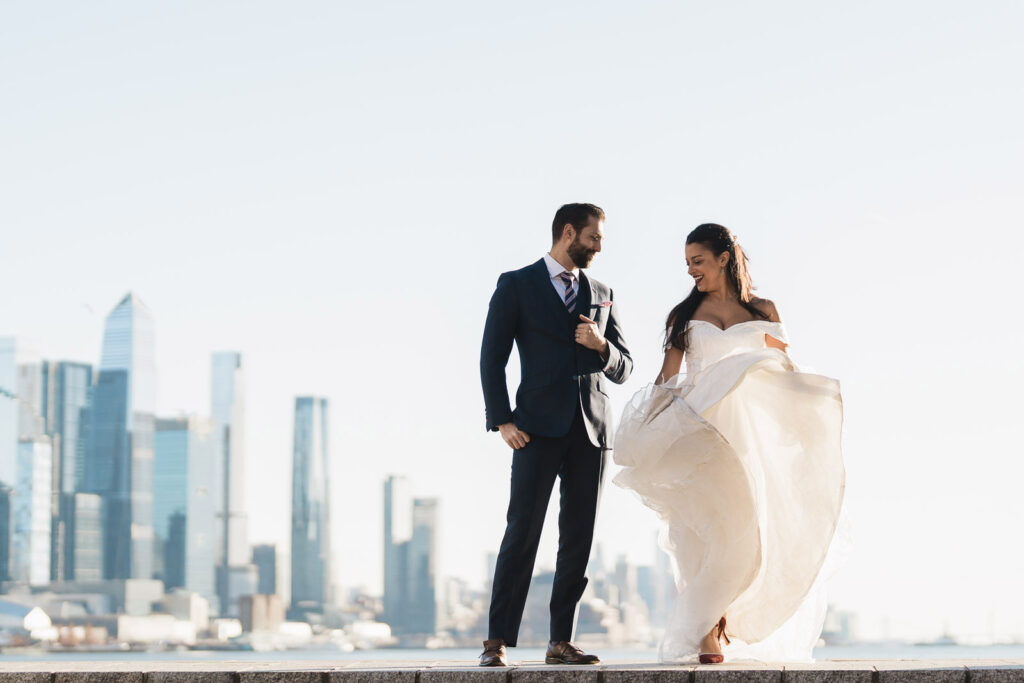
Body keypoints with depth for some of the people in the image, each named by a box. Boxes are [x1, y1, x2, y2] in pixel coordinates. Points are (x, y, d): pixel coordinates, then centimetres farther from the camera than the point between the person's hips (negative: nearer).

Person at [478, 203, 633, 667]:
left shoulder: (601, 295, 18)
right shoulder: (516, 286, 5)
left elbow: (623, 370, 17)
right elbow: (492, 358, 0)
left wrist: (601, 345, -5)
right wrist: (502, 420, -10)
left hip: (591, 428, 5)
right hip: (540, 427, -5)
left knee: (578, 539, 2)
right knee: (522, 532, -10)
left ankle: (561, 642, 7)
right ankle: (497, 642, -9)